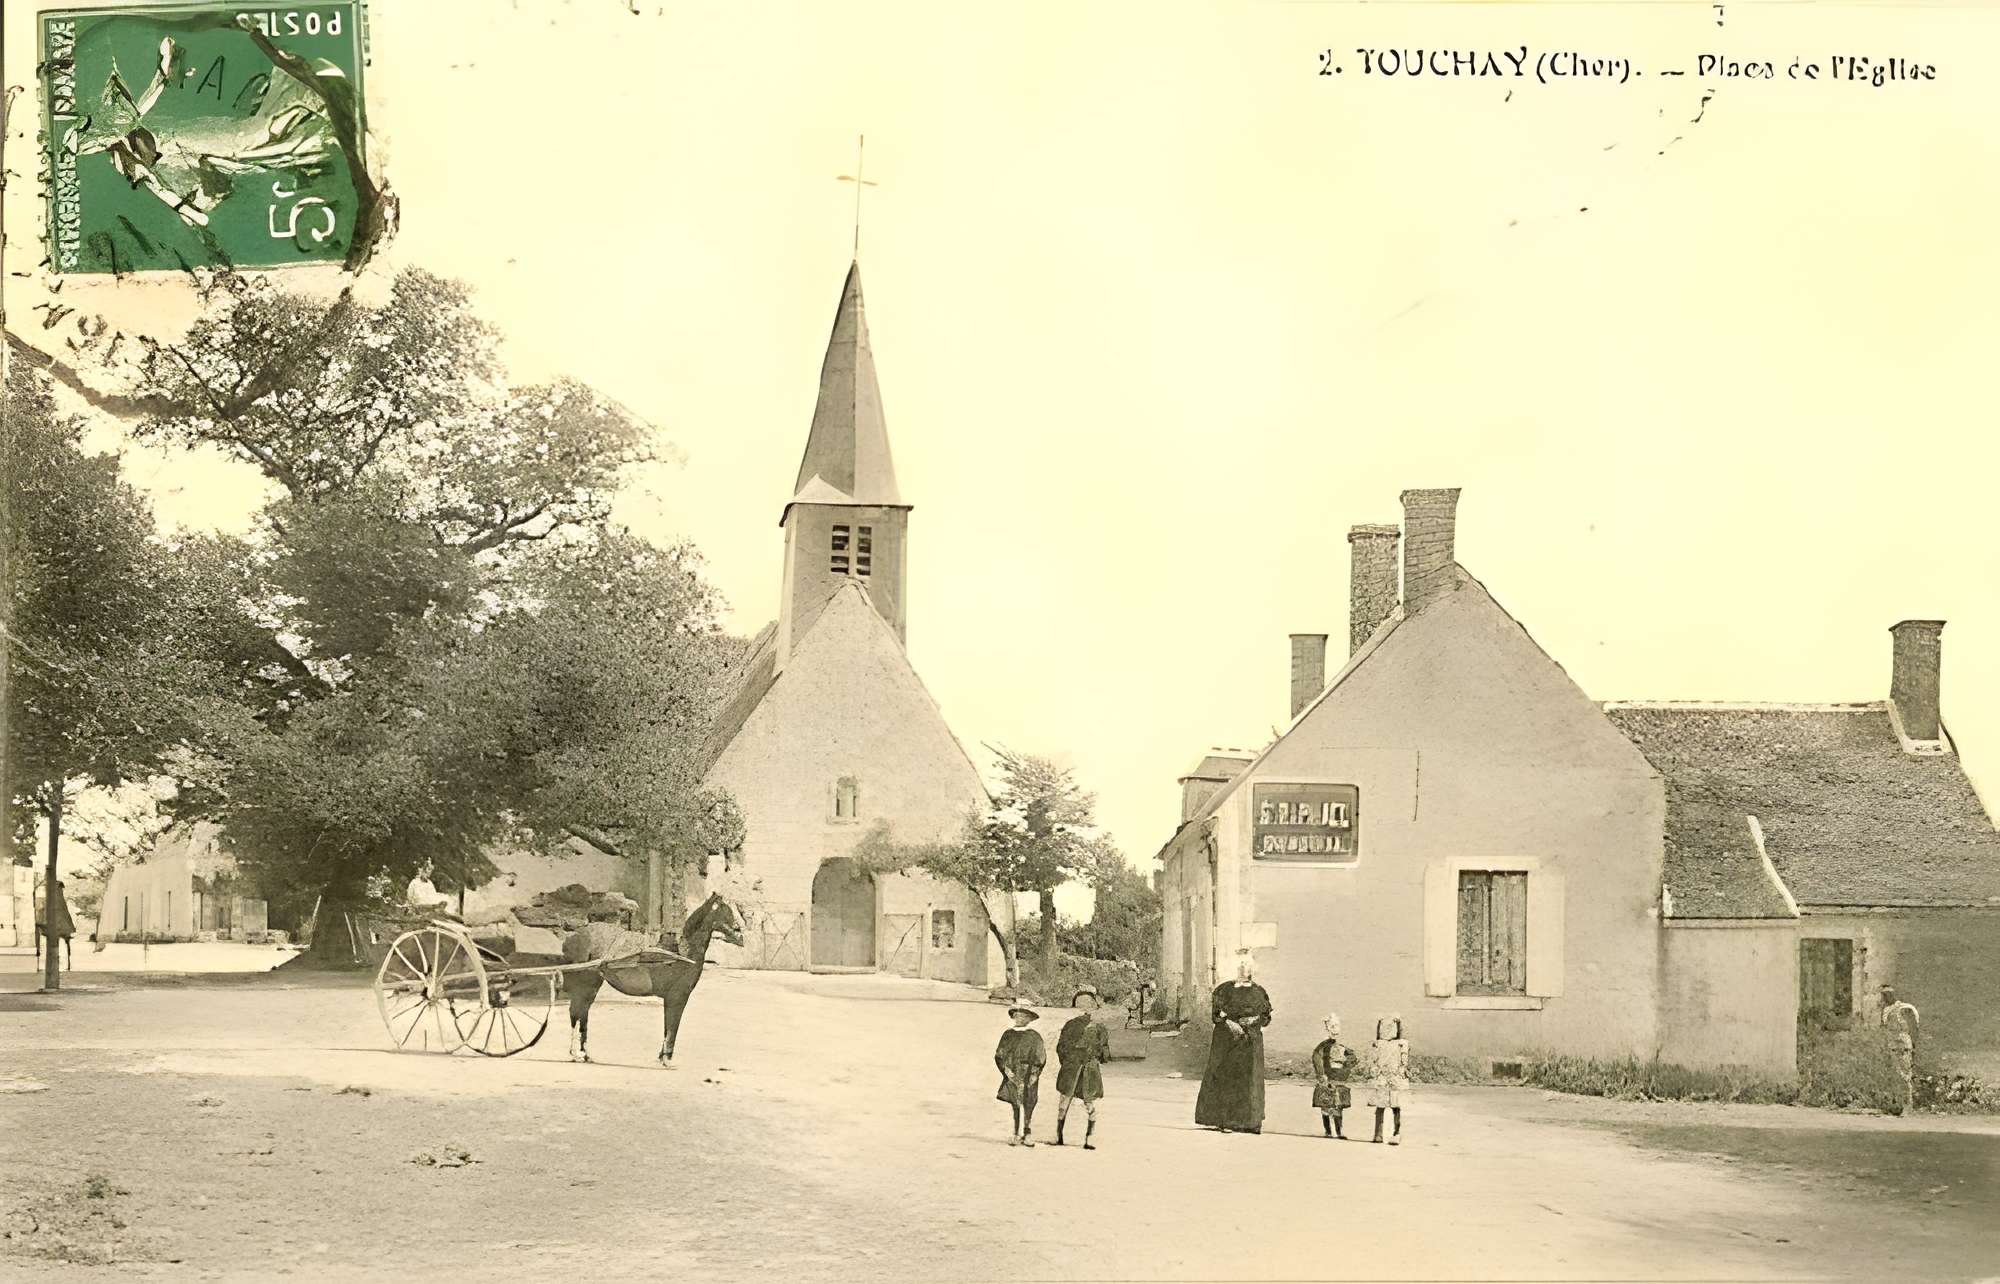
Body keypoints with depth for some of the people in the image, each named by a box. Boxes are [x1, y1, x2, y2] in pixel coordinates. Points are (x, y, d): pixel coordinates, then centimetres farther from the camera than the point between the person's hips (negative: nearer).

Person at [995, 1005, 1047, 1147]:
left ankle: (1028, 1135, 4)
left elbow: (1040, 1059, 2)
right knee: (1016, 1106, 0)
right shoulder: (1008, 1035, 7)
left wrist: (1033, 1075, -8)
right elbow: (999, 1055, 7)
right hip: (1012, 1077, 2)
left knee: (1028, 1106, -3)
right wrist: (1007, 1070, -6)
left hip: (1028, 1078, -2)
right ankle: (1017, 1135, 3)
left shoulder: (1034, 1037, 1)